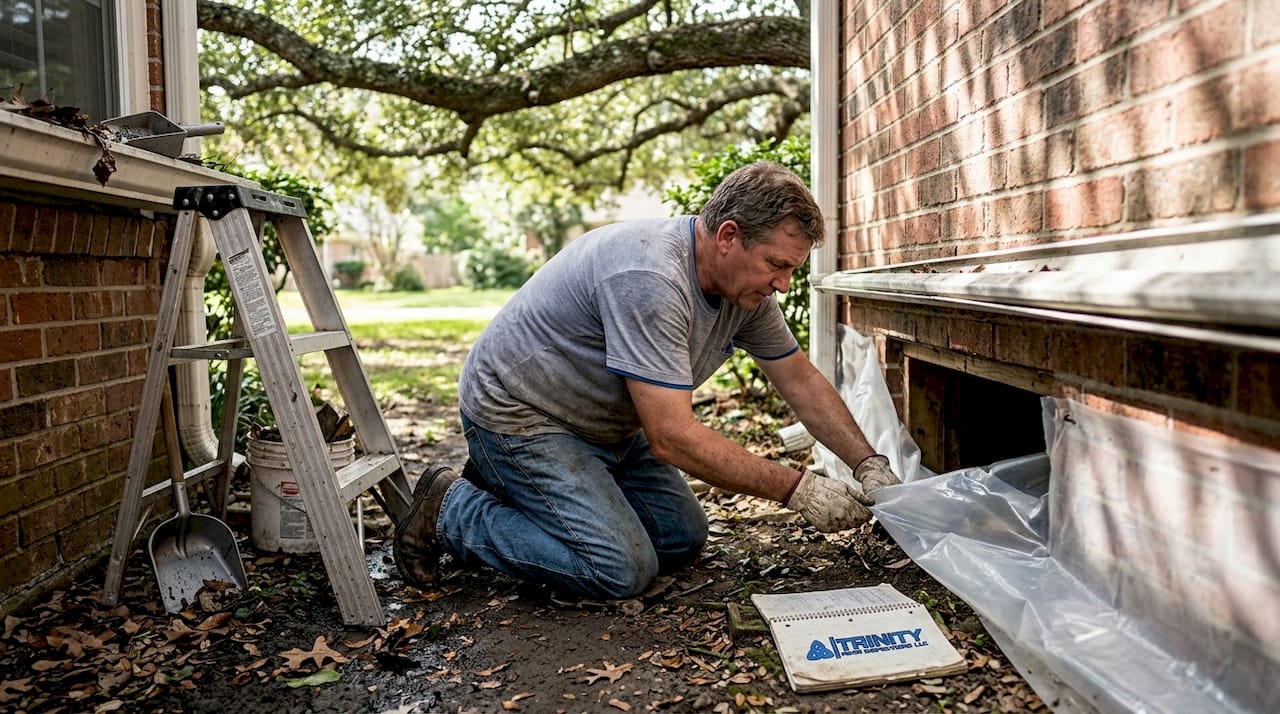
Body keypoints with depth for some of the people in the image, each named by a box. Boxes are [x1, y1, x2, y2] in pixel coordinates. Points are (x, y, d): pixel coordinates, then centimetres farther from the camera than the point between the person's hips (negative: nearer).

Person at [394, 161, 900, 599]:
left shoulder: (745, 283, -5)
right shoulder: (650, 278, -34)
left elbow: (801, 381, 6)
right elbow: (673, 439, -33)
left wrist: (869, 464, -3)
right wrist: (798, 490, -27)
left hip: (602, 424, 9)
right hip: (517, 416, -9)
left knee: (683, 539, 7)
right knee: (622, 569, -17)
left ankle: (511, 486, 18)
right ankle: (451, 509, 0)